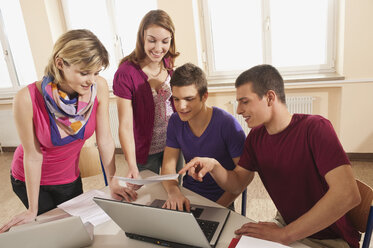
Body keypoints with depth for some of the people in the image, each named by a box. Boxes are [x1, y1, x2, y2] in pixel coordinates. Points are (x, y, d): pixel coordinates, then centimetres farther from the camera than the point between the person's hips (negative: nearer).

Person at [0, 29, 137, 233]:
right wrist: (32, 210, -11)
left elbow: (105, 140, -15)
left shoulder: (99, 87, -23)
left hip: (70, 179, 2)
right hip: (30, 179, -2)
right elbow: (32, 156, -20)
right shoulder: (27, 99, -30)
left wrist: (113, 183, -11)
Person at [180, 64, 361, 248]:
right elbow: (236, 184, 2)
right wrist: (213, 166, -20)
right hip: (286, 225, 6)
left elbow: (348, 195, -30)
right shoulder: (256, 136, -2)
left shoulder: (315, 128, -21)